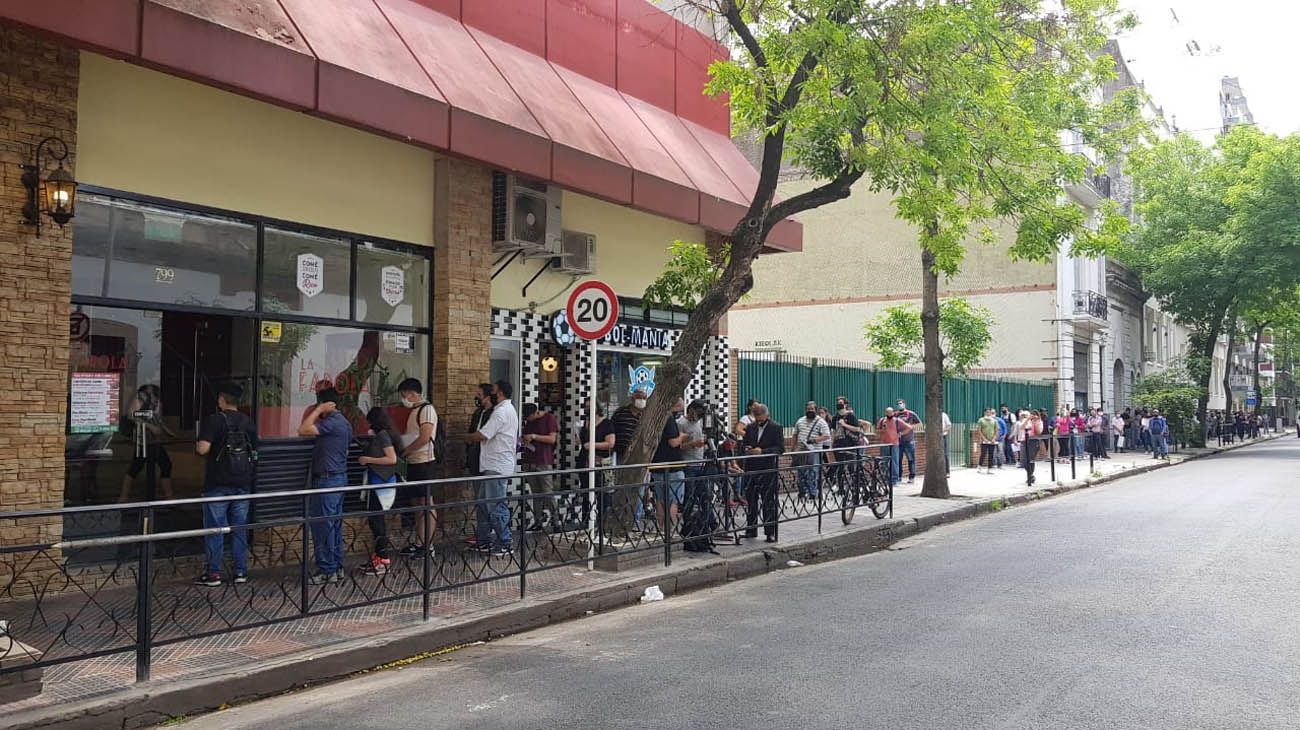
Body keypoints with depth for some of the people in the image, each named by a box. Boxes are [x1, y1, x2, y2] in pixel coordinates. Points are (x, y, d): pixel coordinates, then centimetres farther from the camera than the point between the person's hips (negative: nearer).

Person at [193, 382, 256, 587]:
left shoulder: (214, 420, -10)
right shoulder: (248, 422, 7)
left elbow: (202, 449, -19)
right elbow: (254, 452, 13)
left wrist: (197, 446, 2)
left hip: (218, 484, -5)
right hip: (243, 483, 5)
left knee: (214, 528, 2)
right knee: (239, 528, 10)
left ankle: (214, 573, 4)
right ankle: (240, 571, 12)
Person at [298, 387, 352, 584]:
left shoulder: (332, 422, -17)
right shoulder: (344, 423, 14)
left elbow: (303, 430, -23)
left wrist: (319, 410, -15)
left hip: (327, 479, -10)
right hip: (339, 477, 10)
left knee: (322, 524, -5)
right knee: (335, 523, 12)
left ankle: (326, 570, -2)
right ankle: (337, 568, 17)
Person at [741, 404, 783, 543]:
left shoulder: (776, 428, -3)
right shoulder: (750, 427, 12)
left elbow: (780, 448, -10)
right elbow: (745, 444, 20)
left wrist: (762, 451, -20)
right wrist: (746, 449, -3)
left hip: (768, 470, -5)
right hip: (751, 469, 5)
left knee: (768, 502, -1)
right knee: (751, 501, 10)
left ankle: (770, 532, 5)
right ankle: (751, 530, 19)